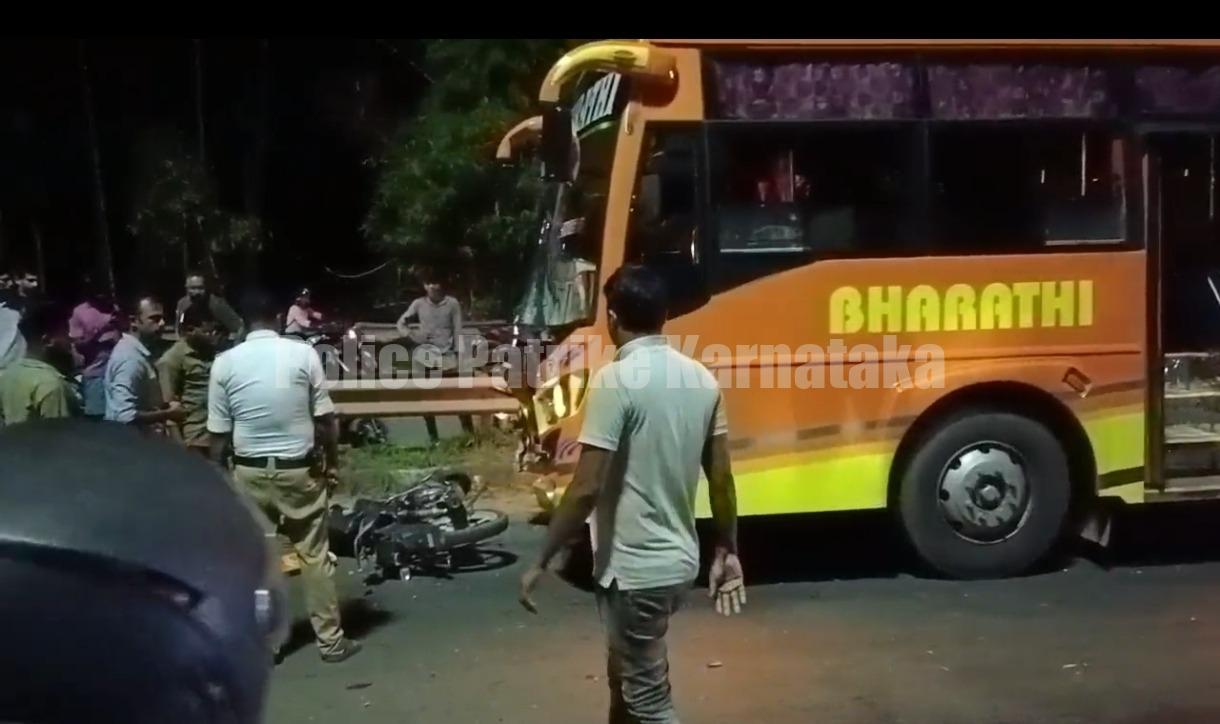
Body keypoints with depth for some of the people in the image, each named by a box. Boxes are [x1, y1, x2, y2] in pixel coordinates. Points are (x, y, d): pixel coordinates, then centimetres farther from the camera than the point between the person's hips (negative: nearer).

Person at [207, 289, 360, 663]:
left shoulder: (225, 362, -3)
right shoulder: (303, 353, -7)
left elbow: (219, 432, 1)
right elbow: (326, 418, -4)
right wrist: (332, 463, 8)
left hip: (250, 471, 1)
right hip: (299, 468, -1)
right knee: (314, 555, 8)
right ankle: (330, 640, 15)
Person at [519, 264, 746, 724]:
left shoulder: (615, 381, -18)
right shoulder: (702, 379, 3)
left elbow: (585, 490, -21)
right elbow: (721, 478, 7)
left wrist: (541, 563, -11)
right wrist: (728, 551, 17)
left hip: (634, 568, -8)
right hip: (680, 560, 8)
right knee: (628, 677, 25)